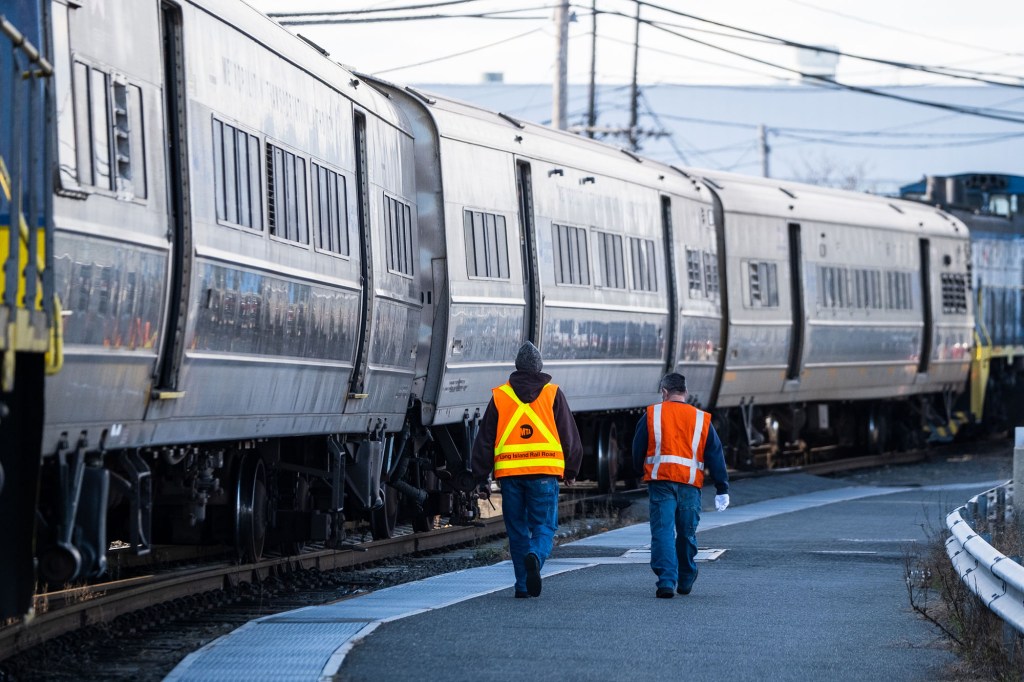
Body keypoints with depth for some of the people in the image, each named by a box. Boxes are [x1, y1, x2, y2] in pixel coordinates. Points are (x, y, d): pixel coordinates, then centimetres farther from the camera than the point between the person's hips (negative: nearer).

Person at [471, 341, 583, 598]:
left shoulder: (500, 396, 7)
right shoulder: (553, 394, 5)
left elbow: (485, 439, 7)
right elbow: (569, 435, 7)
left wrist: (481, 475, 11)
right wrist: (571, 470, 18)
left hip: (509, 472, 1)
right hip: (545, 472, -1)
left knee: (517, 529, 10)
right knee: (544, 525, 2)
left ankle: (523, 585, 9)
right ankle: (535, 557, -29)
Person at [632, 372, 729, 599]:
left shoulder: (652, 415, 6)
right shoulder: (702, 419, 10)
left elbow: (637, 450, 10)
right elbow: (716, 456, 10)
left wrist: (640, 471, 30)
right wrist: (722, 490, 12)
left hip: (660, 481, -2)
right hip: (690, 485, 2)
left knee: (662, 531, -4)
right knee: (687, 533, 14)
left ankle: (666, 580, -17)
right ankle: (686, 581, 28)